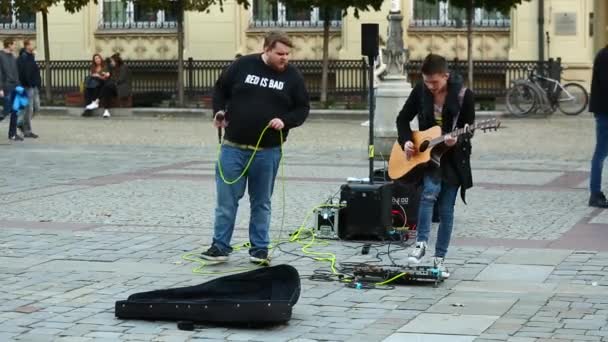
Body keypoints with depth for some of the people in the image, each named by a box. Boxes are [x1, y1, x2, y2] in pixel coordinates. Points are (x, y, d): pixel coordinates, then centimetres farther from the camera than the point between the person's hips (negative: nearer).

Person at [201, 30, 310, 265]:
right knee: (226, 199, 2)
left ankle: (259, 249, 17)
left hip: (268, 151, 0)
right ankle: (220, 246, 10)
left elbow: (303, 108, 5)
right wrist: (219, 111, -5)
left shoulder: (292, 76, 0)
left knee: (261, 202, 9)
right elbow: (220, 89, 12)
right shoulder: (242, 65, -1)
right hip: (233, 146, 0)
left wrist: (285, 121, -13)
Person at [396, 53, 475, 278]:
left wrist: (456, 141, -27)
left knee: (446, 210, 1)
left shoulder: (463, 95, -10)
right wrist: (406, 141, -9)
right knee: (431, 190, -28)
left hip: (453, 158, 0)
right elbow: (403, 119, 7)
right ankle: (421, 243, -18)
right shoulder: (420, 91, -4)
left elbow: (468, 129, -7)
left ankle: (439, 258, 11)